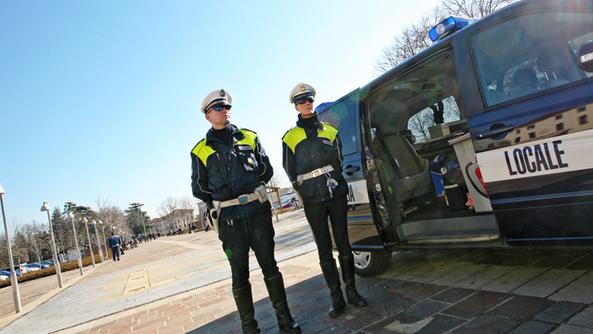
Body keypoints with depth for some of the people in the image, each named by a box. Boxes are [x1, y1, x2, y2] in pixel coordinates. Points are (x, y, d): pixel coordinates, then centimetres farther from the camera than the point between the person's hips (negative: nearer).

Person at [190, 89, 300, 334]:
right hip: (230, 220, -1)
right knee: (239, 274, 6)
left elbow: (267, 169, 15)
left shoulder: (249, 137, 9)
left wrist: (253, 192, 10)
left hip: (259, 213, 2)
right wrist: (222, 203, 8)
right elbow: (199, 188, 9)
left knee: (269, 266, 9)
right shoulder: (201, 150, 3)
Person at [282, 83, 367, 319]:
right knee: (324, 250, 4)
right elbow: (290, 171, 7)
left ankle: (351, 291, 20)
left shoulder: (330, 130, 13)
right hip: (312, 200, -1)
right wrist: (305, 191, 4)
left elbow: (339, 161, 12)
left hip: (336, 194, 2)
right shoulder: (290, 137, 7)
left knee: (343, 244, 7)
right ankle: (336, 297, 13)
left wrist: (335, 184, 4)